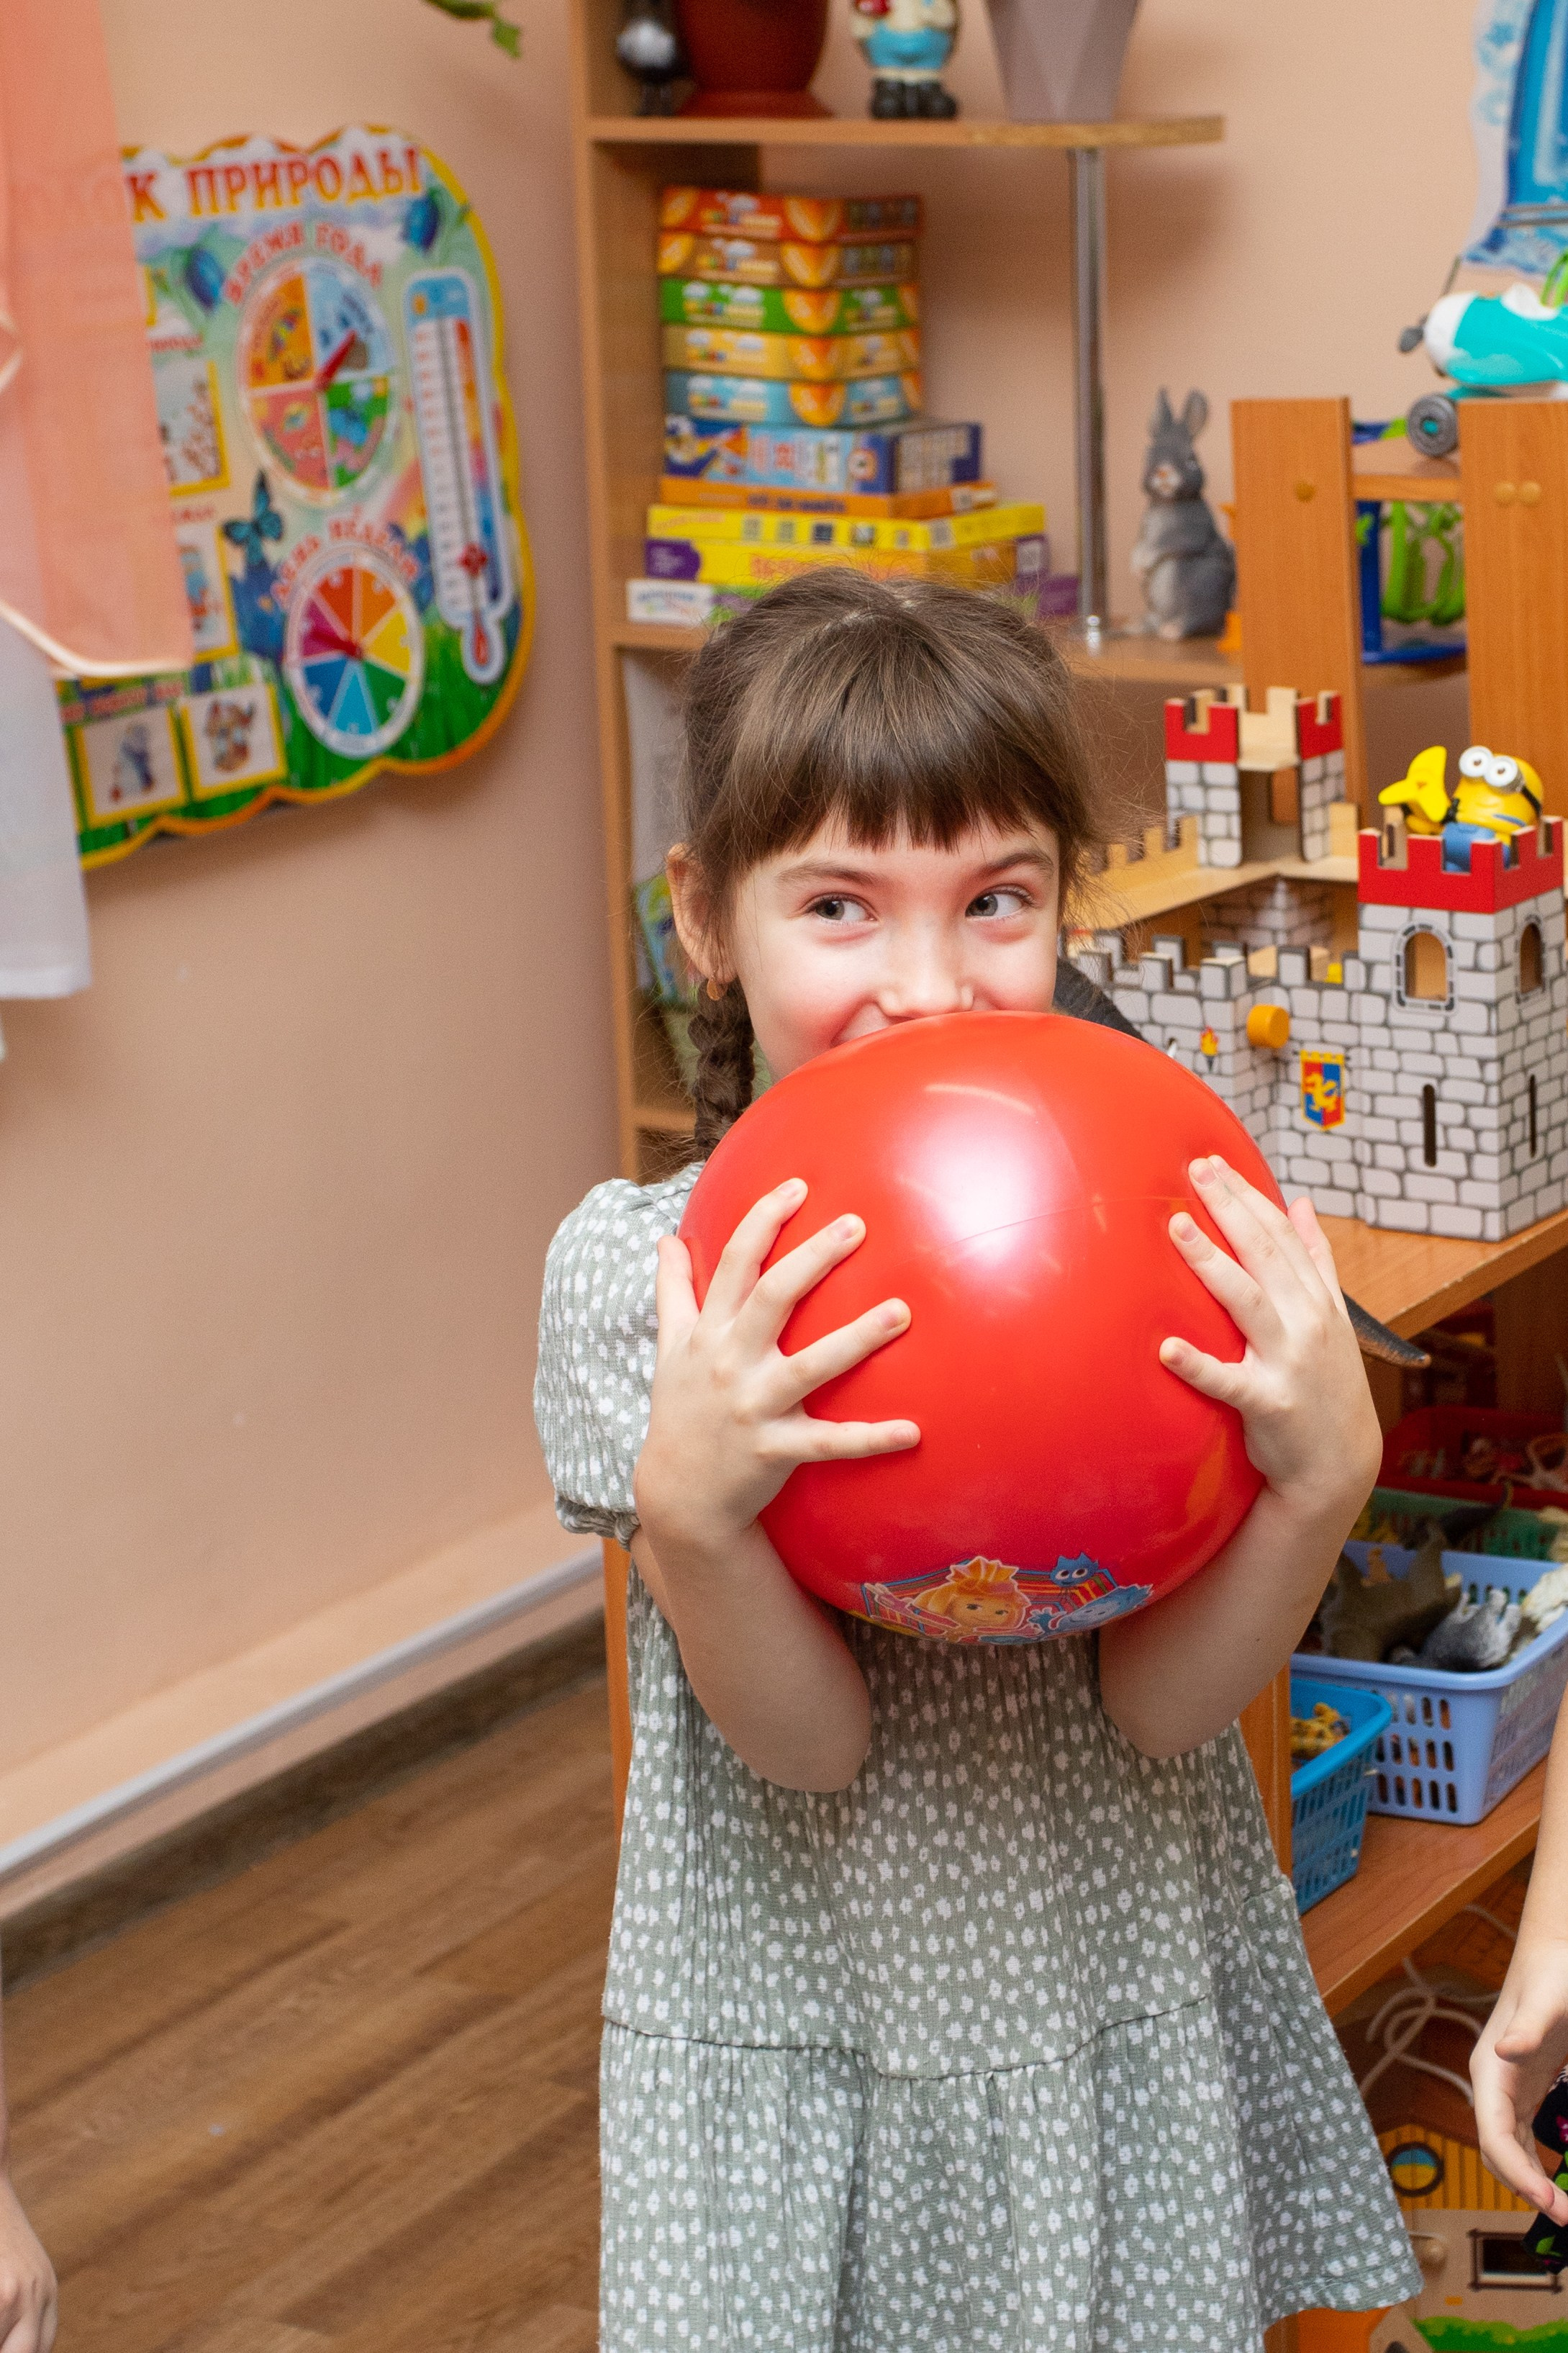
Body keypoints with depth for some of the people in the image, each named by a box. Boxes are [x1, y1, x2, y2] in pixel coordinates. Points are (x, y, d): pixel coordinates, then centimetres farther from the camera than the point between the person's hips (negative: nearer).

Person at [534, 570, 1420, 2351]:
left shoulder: (1151, 1229, -10)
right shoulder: (636, 1266, -12)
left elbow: (1163, 1703, -12)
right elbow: (806, 1742, -15)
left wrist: (1326, 1469, -28)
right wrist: (689, 1504, -34)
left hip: (1127, 2013, 1)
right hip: (795, 2028, -1)